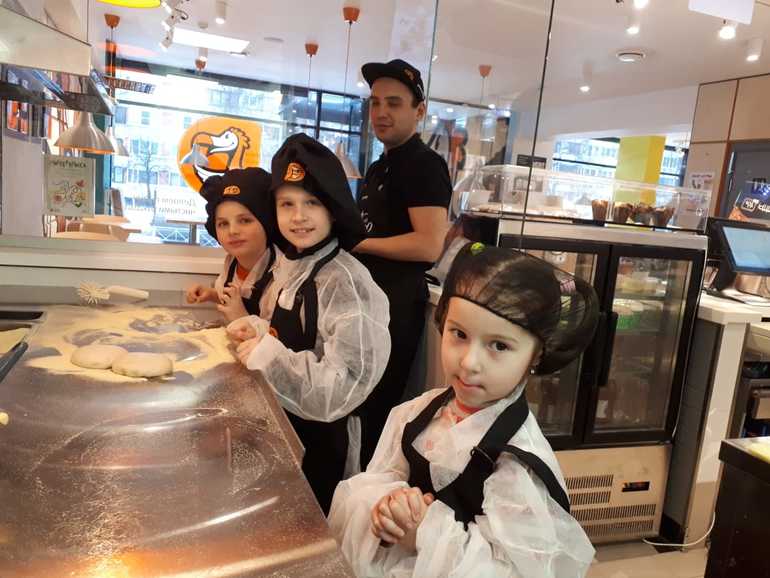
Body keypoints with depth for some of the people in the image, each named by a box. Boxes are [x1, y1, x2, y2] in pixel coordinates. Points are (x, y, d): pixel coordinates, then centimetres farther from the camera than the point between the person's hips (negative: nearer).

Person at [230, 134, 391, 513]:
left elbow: (345, 385, -30)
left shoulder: (347, 282, -26)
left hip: (317, 437, -7)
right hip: (280, 421, 7)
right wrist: (257, 329, -4)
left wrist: (267, 355, -27)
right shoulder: (287, 265, -1)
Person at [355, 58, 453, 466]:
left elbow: (429, 246, -24)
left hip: (397, 304, -10)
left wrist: (358, 243, -16)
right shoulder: (380, 166, 18)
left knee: (379, 409, 0)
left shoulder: (425, 164, -13)